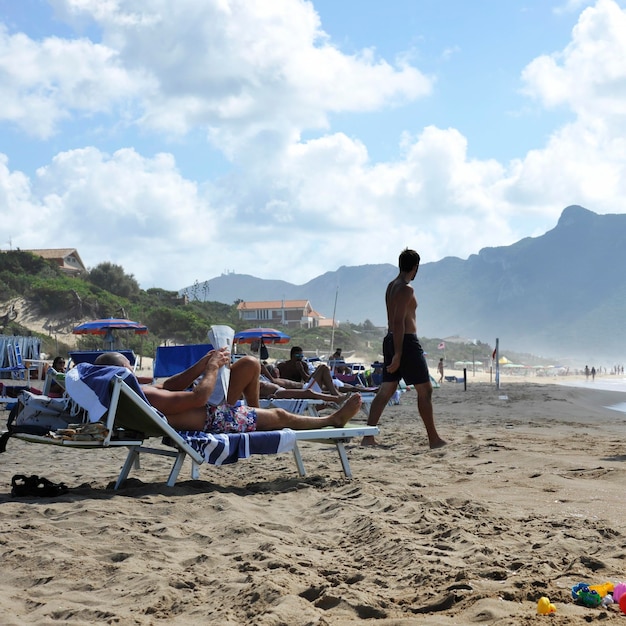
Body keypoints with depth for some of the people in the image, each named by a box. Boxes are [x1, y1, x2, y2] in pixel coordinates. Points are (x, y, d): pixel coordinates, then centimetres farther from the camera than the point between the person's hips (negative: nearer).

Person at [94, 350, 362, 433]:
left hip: (207, 409, 9)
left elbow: (167, 386, 9)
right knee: (280, 415, 8)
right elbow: (199, 397, -31)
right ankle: (334, 419, 32)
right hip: (212, 420, -9)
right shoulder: (145, 396, -34)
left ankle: (254, 416, 33)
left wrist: (201, 365, -1)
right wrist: (213, 366, -16)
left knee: (251, 364, 10)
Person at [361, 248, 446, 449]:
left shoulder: (391, 286, 15)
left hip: (391, 340, 9)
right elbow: (399, 322, -21)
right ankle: (433, 439, 4)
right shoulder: (406, 289, -14)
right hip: (406, 342, -9)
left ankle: (368, 437, 2)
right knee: (425, 390, 0)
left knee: (386, 391, 7)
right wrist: (398, 354, -23)